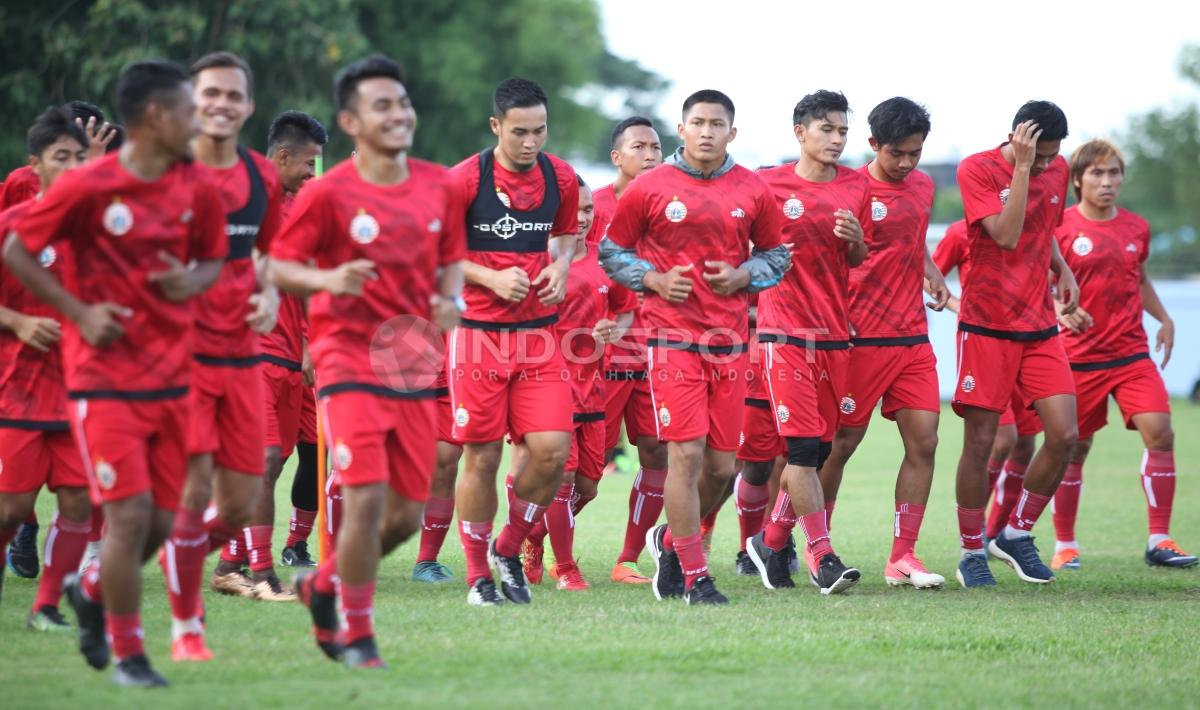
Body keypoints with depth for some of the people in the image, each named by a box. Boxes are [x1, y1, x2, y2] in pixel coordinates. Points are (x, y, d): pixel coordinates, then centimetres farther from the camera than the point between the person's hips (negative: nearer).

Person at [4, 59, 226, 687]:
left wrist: (192, 282, -7)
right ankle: (127, 655, 6)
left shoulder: (197, 188, 3)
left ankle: (90, 591, 36)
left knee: (160, 522, 7)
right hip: (105, 378, -5)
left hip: (171, 376, 5)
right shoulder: (88, 187, -12)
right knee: (131, 514, -10)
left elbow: (213, 259, 16)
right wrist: (79, 312, -12)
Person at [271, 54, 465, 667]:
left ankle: (325, 583, 33)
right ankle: (356, 635, 2)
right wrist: (328, 279, -24)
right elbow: (278, 268, -5)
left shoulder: (440, 186, 5)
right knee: (367, 498, -15)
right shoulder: (328, 194, -9)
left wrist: (450, 301, -2)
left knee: (407, 513, 6)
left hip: (415, 364, 5)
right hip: (351, 359, -5)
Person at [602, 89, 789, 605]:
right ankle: (694, 577, -1)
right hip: (672, 337, -4)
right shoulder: (649, 189, -2)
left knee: (722, 465, 6)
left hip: (730, 342, 4)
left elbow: (775, 256, 16)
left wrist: (743, 276, -4)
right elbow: (611, 251, 7)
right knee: (686, 454, -10)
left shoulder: (753, 192, 6)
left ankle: (671, 539, 32)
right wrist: (653, 280, -9)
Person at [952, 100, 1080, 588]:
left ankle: (1016, 535, 12)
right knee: (980, 441, -3)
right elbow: (1007, 235, -23)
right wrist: (1021, 167, -24)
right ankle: (972, 555, 11)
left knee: (1064, 434, -6)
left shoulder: (1058, 170, 7)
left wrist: (1063, 270, 8)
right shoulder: (977, 170, -10)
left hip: (1040, 328, 5)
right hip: (987, 327, -5)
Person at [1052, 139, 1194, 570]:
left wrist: (1164, 319, 11)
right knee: (1073, 449, 3)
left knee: (1160, 432, -12)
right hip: (1079, 356, -3)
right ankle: (1065, 545, 18)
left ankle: (1159, 541, -6)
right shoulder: (1061, 227, -6)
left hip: (1132, 354, 3)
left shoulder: (1136, 228, 8)